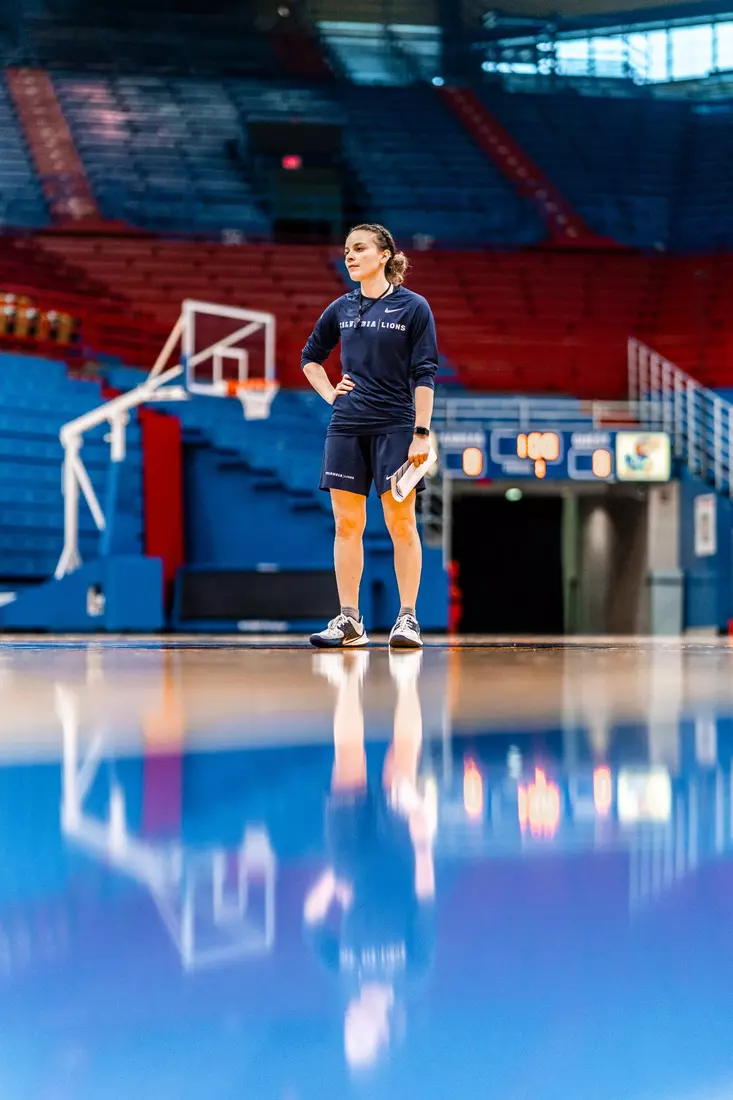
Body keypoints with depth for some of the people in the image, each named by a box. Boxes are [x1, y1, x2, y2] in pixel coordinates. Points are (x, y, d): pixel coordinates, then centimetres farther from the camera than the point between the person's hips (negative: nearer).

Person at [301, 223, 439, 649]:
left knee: (401, 523, -3)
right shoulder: (341, 309, 10)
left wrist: (422, 433, -12)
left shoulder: (413, 307, -3)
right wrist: (329, 393, 9)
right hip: (347, 426, 4)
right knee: (347, 525, 3)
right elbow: (311, 356, 26)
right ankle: (349, 621, 7)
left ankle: (408, 619, 1)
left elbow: (424, 374, -6)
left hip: (394, 426, -4)